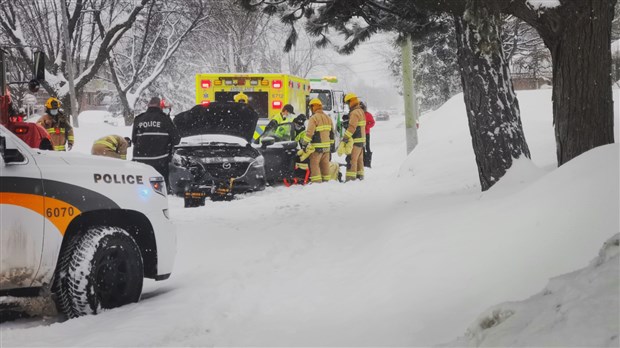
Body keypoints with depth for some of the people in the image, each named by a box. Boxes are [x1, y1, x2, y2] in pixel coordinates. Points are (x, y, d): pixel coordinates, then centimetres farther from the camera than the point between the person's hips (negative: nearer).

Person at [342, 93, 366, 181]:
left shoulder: (354, 113, -15)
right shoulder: (361, 111, 17)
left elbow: (352, 127, -24)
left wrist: (346, 137, -25)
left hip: (355, 140, -10)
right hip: (361, 139, 10)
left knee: (352, 159, -11)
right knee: (359, 159, 15)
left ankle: (351, 177, -15)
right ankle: (360, 176, 20)